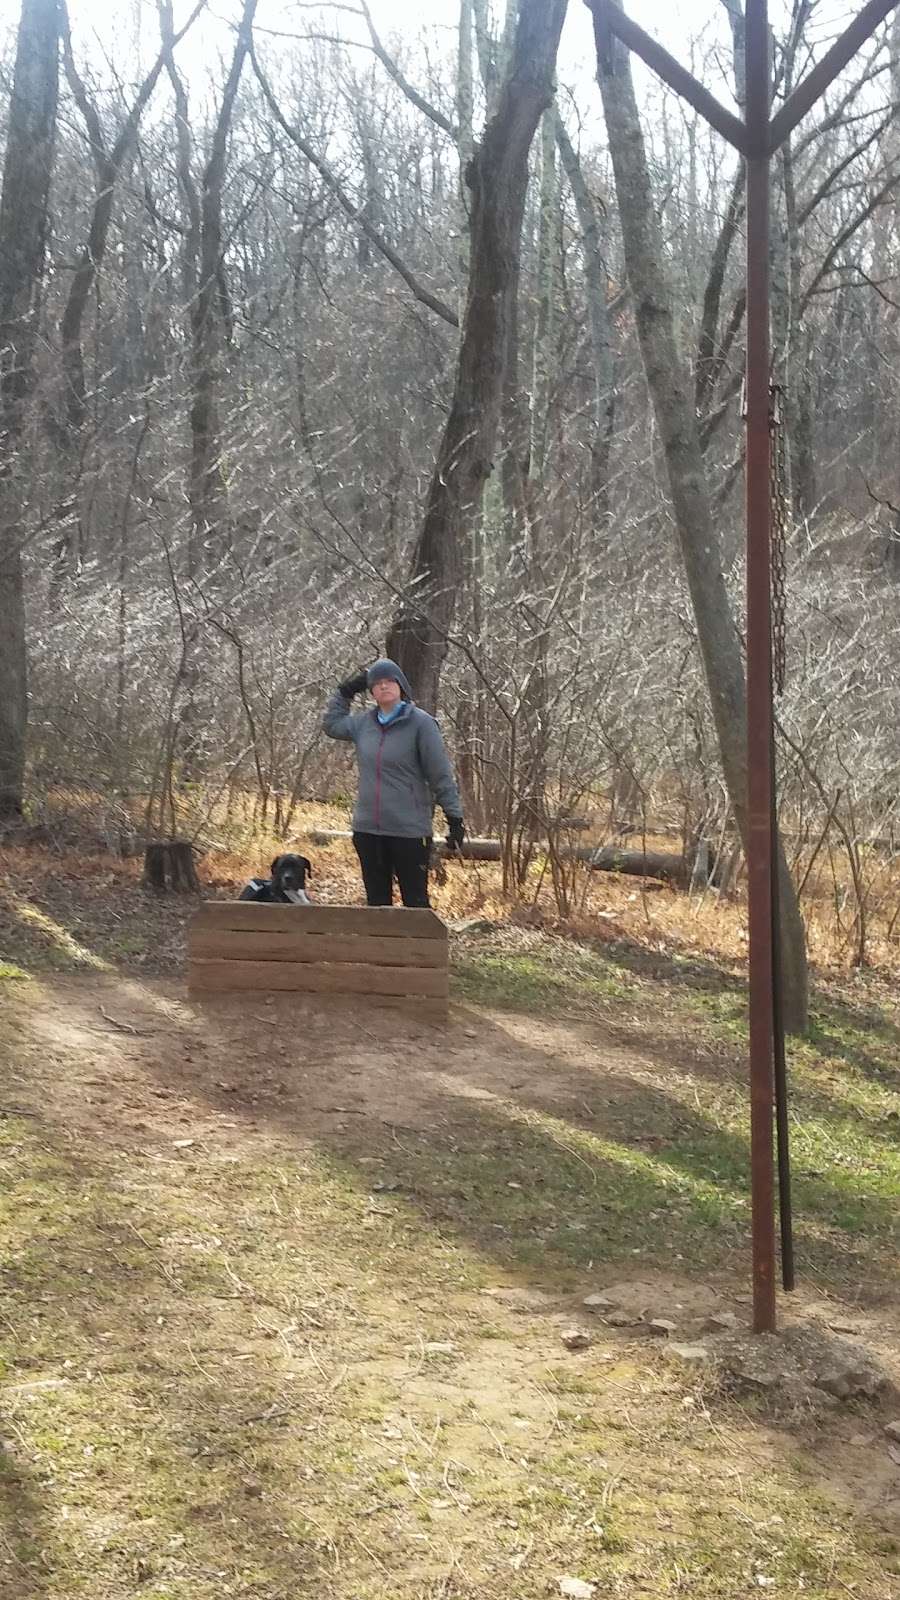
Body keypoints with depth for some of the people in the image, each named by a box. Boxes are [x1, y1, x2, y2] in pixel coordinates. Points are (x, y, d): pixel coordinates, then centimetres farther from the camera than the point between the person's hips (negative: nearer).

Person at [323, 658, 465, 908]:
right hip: (367, 830, 6)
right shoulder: (363, 723, 7)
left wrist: (454, 818, -10)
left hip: (409, 831, -5)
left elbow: (441, 776, -8)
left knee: (415, 902, -2)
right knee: (377, 901, 12)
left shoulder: (421, 723, -8)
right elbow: (331, 724, 27)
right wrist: (344, 692, 18)